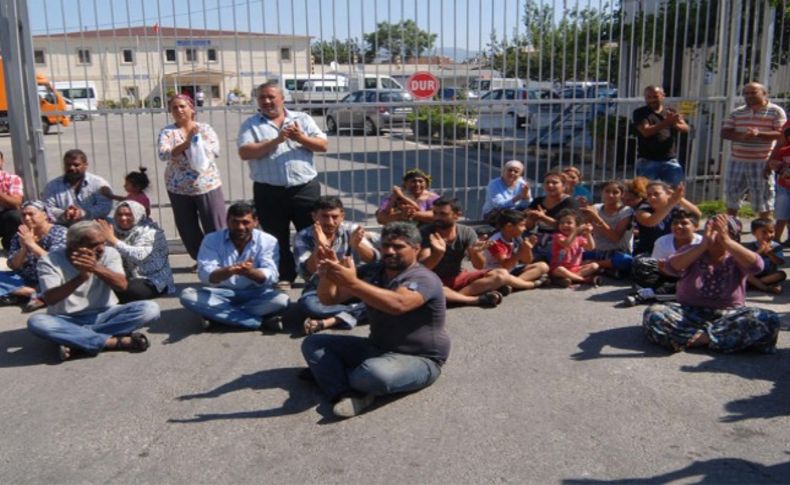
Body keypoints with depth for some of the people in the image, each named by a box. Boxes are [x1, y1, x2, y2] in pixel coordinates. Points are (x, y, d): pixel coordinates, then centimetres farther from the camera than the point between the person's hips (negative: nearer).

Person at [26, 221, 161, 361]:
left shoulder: (109, 253, -2)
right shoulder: (50, 260, -7)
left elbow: (121, 285, -19)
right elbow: (50, 299, -20)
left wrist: (95, 268, -36)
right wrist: (81, 277, -34)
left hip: (104, 316, 2)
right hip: (67, 321, -1)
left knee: (150, 308, -23)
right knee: (36, 322, -34)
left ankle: (75, 340, -28)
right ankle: (114, 342, -33)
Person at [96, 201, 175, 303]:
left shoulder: (150, 231, -9)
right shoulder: (116, 231, 9)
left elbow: (139, 255, -28)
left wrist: (113, 240, -32)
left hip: (152, 281, -5)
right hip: (125, 278, 5)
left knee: (128, 291, -33)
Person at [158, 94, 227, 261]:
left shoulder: (205, 128, 3)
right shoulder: (167, 132, 0)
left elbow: (215, 151, -4)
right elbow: (163, 154, -16)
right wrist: (186, 143, -26)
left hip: (208, 186, -1)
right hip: (179, 189, 1)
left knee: (216, 228, 0)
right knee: (188, 230, 10)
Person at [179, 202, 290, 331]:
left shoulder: (268, 241, -7)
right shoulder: (212, 240, -6)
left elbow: (270, 277, -18)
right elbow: (205, 275, -19)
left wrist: (250, 272, -40)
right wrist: (229, 271, -41)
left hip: (254, 294, -1)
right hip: (221, 294, 1)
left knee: (281, 300, -30)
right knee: (187, 295, -27)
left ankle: (216, 315, -23)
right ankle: (260, 322, -30)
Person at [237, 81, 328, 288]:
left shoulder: (302, 119, 9)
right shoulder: (250, 124, 5)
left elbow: (323, 145, 3)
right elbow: (245, 152, -11)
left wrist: (301, 138, -14)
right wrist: (276, 141, -16)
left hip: (305, 188, 0)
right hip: (269, 192, 0)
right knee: (277, 239, 9)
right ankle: (284, 277, 23)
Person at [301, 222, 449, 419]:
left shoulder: (423, 278, -16)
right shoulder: (373, 272, 4)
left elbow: (398, 304, -39)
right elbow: (329, 299, -1)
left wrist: (352, 283, -44)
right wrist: (328, 274, -24)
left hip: (418, 360, -7)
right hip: (376, 349, 8)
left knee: (374, 374, -39)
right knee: (313, 343, -1)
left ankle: (332, 374, -5)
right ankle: (346, 394, -25)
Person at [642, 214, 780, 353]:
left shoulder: (735, 258, 2)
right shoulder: (694, 253, 2)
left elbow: (756, 265, -22)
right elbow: (672, 267, -19)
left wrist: (726, 241, -32)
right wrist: (703, 245, -29)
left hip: (728, 316, 0)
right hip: (689, 314, 0)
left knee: (769, 320, -27)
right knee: (653, 314, -28)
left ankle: (696, 337, -30)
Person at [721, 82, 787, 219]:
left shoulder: (776, 111, 0)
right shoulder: (737, 113, 11)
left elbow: (781, 133, -9)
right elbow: (725, 132, 3)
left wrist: (759, 134, -27)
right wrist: (741, 136, -18)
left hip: (761, 163, -4)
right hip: (736, 161, 4)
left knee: (762, 197, 0)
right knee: (731, 195, 11)